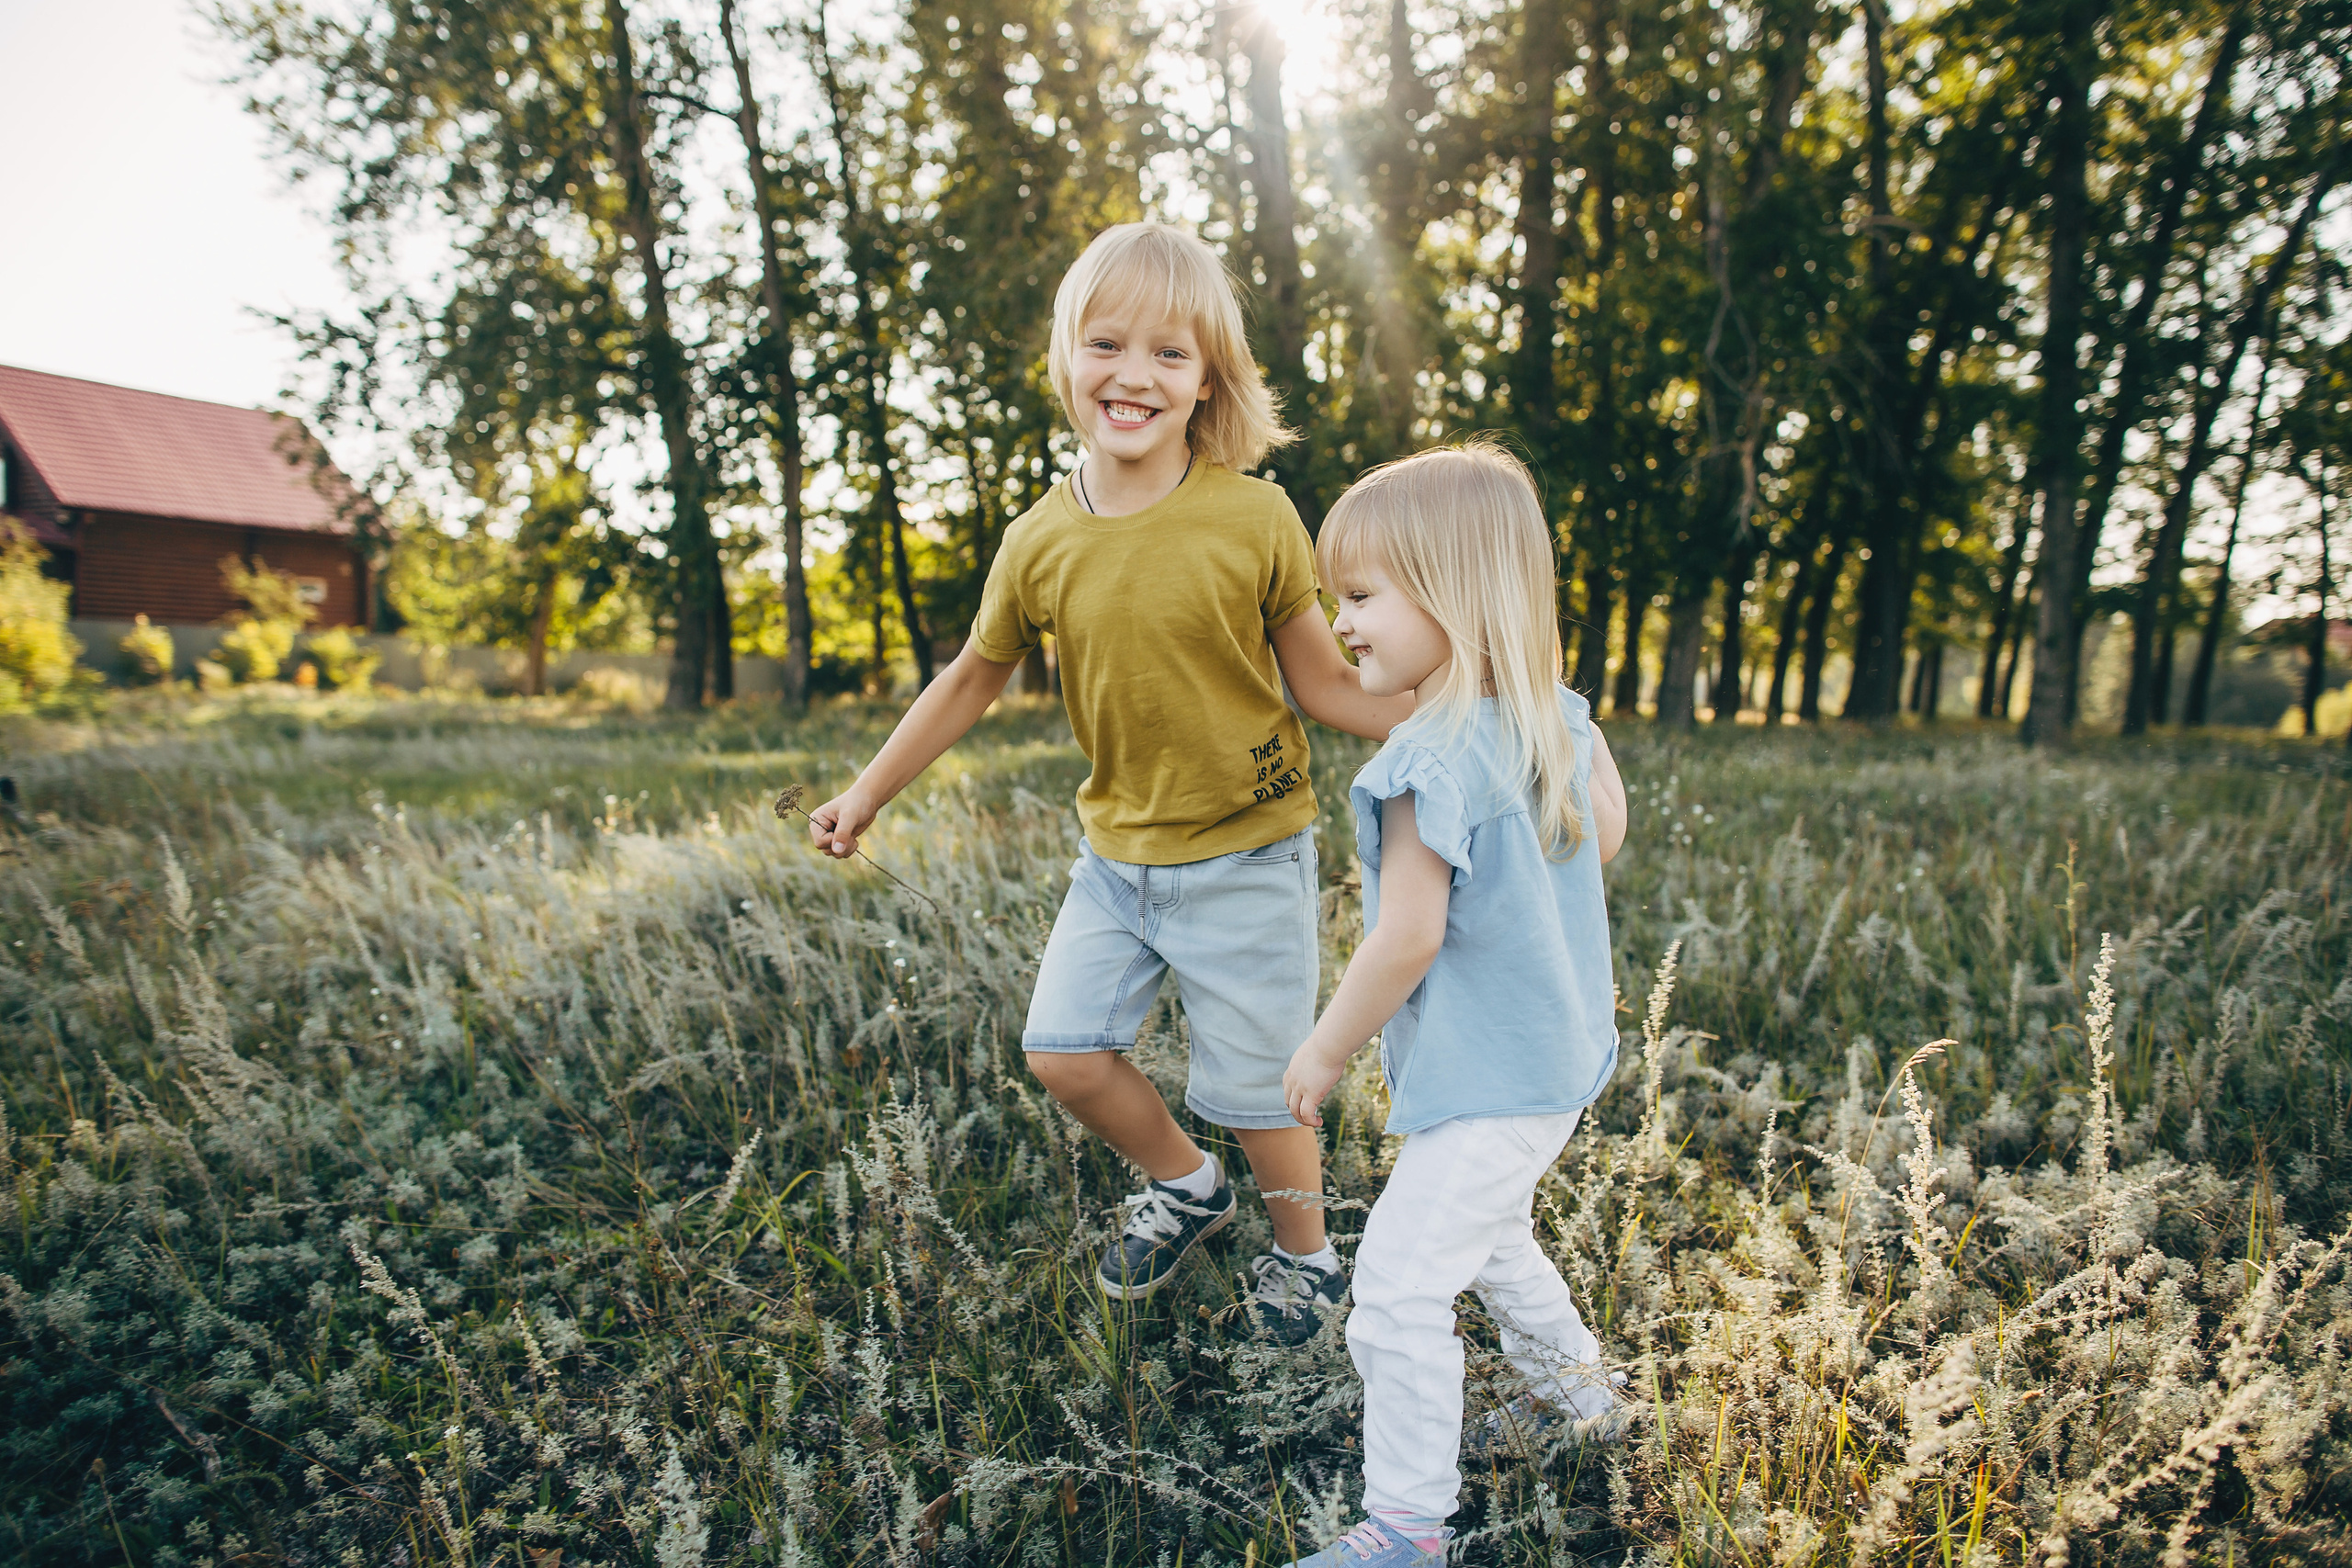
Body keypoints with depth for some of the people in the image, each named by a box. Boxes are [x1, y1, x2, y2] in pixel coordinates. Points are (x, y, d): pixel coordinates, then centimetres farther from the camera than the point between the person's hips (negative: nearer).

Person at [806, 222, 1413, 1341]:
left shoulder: (1254, 517, -14)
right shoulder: (1040, 542, -5)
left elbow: (1324, 683, -7)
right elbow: (973, 678, 9)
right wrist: (870, 791, 13)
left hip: (1246, 854, -4)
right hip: (1115, 851, 4)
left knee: (1253, 1084, 5)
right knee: (1062, 1050, 5)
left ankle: (1304, 1258, 37)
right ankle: (1184, 1184, 35)